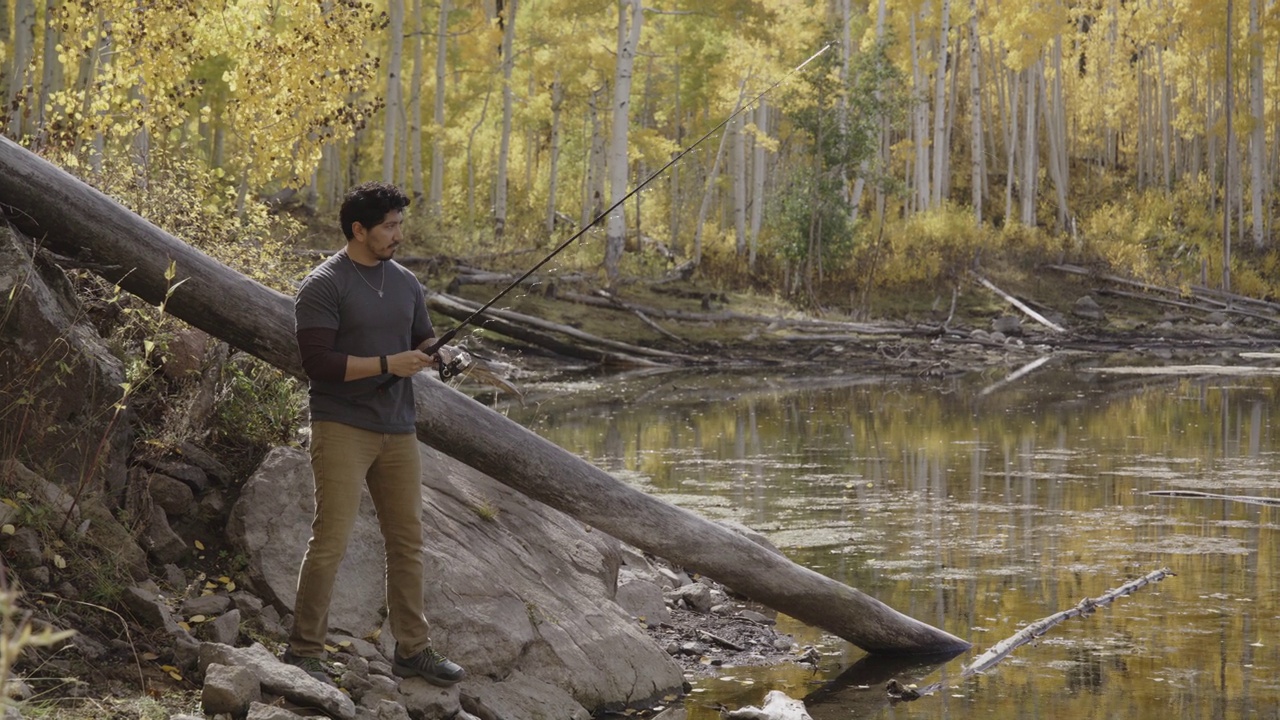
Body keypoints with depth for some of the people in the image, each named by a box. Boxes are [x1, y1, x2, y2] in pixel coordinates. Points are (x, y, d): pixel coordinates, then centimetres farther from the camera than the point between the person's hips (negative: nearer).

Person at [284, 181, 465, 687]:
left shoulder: (405, 283, 13)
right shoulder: (324, 286, -10)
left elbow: (423, 338, 22)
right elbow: (318, 362, -17)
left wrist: (437, 354, -1)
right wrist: (387, 365, -20)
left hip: (397, 431, 7)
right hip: (342, 430, -7)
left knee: (407, 540, 10)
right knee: (330, 541, -9)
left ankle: (413, 649, 20)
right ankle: (304, 652, -1)